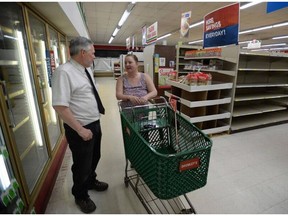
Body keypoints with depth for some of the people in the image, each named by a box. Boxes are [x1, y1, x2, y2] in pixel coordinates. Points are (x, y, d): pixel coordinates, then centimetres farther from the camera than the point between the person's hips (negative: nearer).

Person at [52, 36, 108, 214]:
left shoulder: (87, 69, 5)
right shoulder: (64, 72, -21)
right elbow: (59, 106, -25)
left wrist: (94, 123, 15)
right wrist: (80, 129, -22)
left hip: (95, 123, 8)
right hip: (80, 128, -8)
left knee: (94, 157, 26)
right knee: (82, 164, 13)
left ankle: (91, 181, 54)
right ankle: (80, 196, 42)